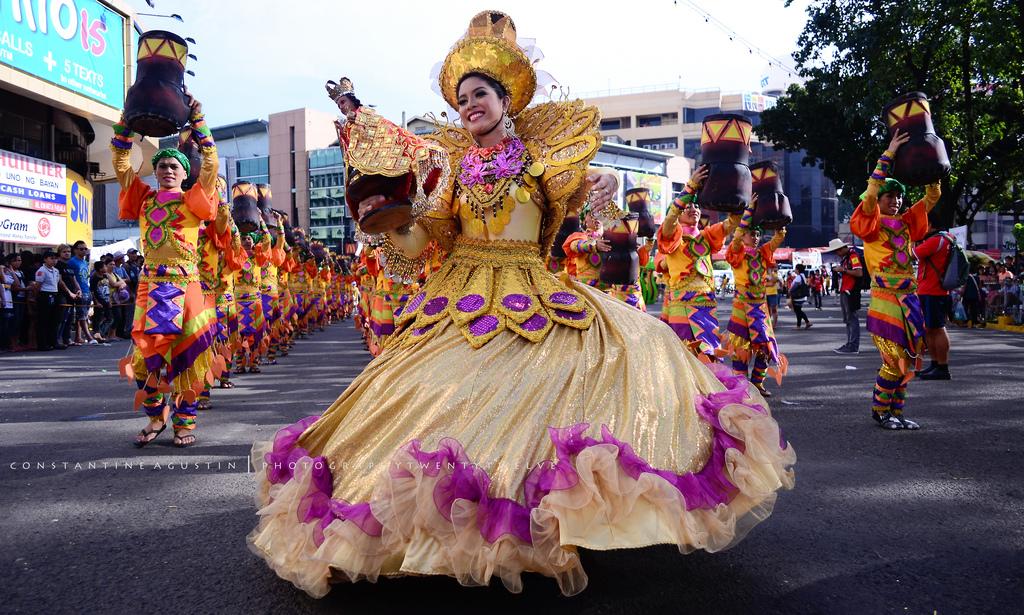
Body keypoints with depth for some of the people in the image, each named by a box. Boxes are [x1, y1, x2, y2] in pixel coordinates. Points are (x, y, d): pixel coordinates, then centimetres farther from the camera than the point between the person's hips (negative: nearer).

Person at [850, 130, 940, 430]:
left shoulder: (906, 223, 13)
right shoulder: (871, 224, -3)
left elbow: (932, 196, 14)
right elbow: (870, 193, -18)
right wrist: (889, 153, -18)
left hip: (910, 299, 6)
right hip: (885, 299, -6)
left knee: (908, 361, 7)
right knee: (894, 361, -9)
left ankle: (896, 412, 18)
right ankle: (880, 411, 7)